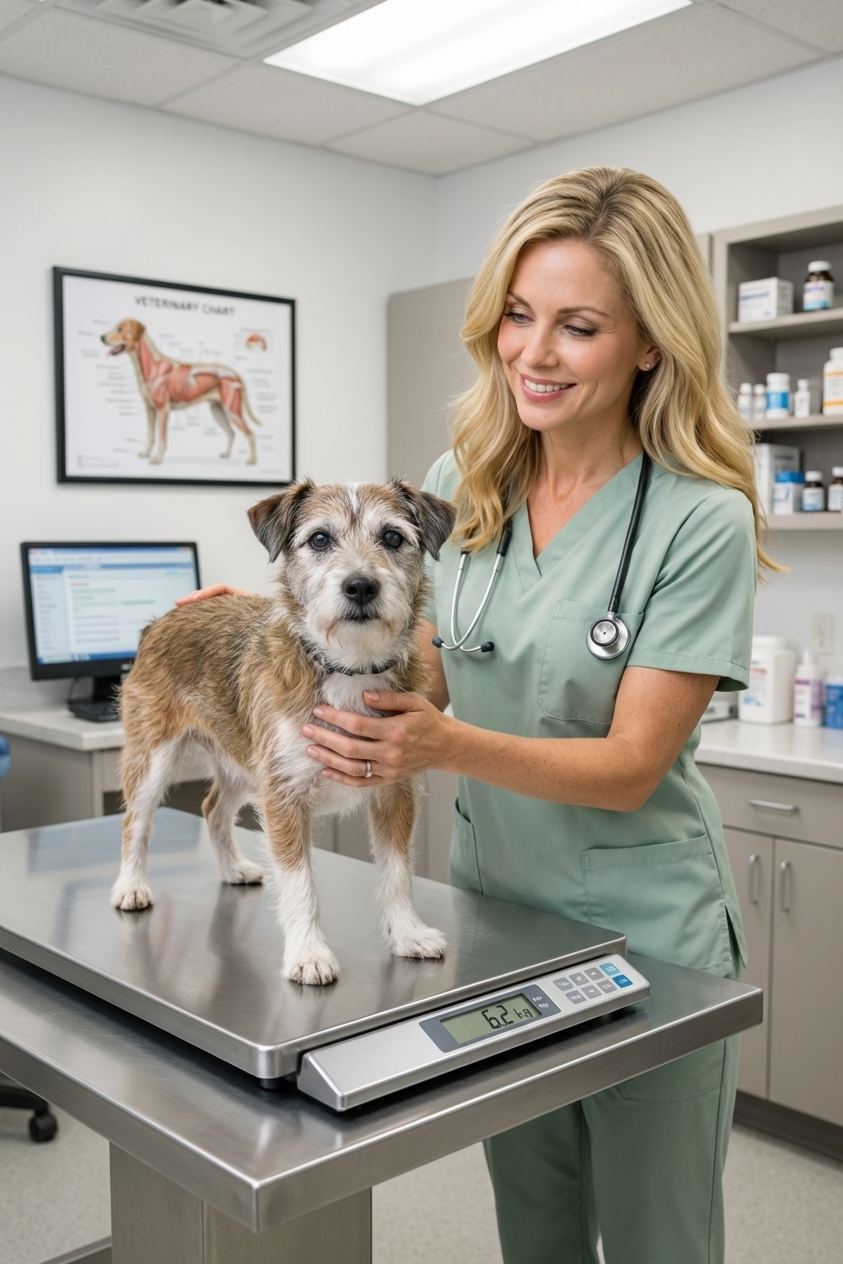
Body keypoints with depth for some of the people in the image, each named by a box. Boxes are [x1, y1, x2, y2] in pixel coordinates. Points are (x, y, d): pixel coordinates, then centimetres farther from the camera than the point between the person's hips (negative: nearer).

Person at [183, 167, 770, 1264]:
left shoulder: (701, 520, -19)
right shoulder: (462, 482, -3)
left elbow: (633, 766, -19)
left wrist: (446, 744, -33)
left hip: (642, 931, -4)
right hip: (493, 904, 5)